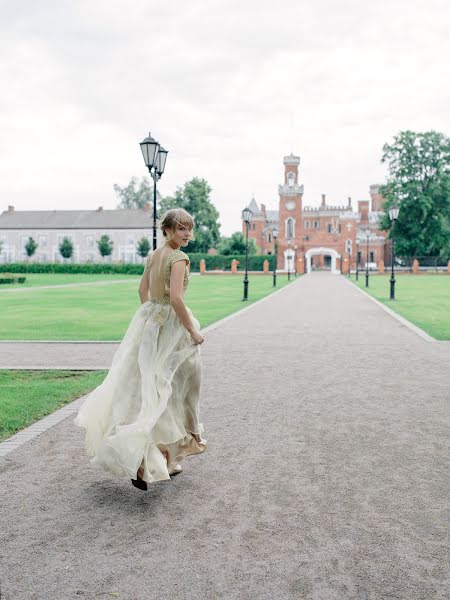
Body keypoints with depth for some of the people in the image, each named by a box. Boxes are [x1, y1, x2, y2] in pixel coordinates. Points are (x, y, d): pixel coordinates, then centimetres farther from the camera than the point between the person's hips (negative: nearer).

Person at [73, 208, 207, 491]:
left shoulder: (154, 255, 9)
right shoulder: (179, 258, -16)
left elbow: (143, 290, 17)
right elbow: (176, 299, -25)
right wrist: (193, 332, -16)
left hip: (149, 322, 8)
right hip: (172, 326, -8)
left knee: (147, 385, 14)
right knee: (169, 389, 2)